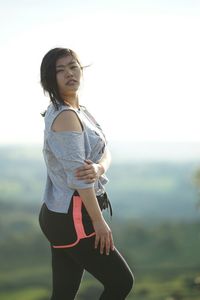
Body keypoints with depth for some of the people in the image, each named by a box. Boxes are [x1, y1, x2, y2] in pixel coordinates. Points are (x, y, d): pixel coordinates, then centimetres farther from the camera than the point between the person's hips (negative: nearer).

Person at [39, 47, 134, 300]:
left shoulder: (80, 111, 14)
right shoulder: (66, 116, -17)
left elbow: (105, 152, 6)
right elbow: (77, 175, -21)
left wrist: (98, 168, -18)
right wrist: (99, 221, -17)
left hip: (62, 216, 9)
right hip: (72, 219, -9)